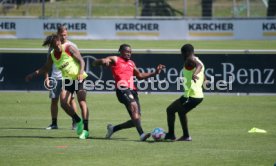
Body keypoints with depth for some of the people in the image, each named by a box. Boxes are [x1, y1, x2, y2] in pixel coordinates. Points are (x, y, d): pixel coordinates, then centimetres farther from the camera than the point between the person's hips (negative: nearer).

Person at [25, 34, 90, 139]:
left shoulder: (69, 48, -13)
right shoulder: (52, 56, 2)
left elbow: (81, 60, -13)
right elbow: (45, 68, 17)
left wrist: (81, 73, -29)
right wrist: (33, 75, 7)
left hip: (78, 78, -5)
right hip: (67, 80, 5)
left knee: (82, 102, -16)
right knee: (64, 103, -10)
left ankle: (85, 130, -18)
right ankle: (78, 122, 13)